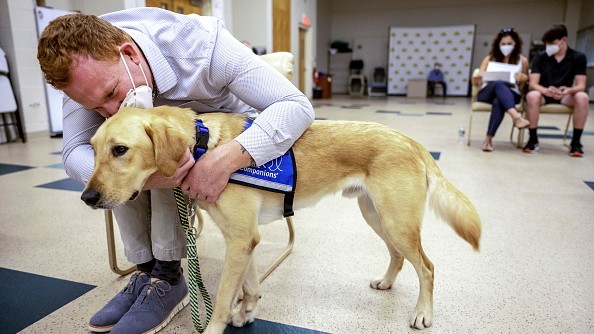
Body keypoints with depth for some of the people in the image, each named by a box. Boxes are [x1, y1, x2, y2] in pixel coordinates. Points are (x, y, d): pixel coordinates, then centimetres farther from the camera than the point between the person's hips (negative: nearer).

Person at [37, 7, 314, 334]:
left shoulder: (201, 44, -34)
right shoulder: (89, 71, -21)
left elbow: (297, 105, -37)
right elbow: (74, 152, -24)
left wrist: (227, 158, -52)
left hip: (232, 134, -4)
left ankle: (168, 278, -17)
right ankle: (146, 269, -7)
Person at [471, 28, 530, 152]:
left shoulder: (522, 60, 13)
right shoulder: (489, 59, 14)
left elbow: (524, 86, 17)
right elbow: (476, 82, 8)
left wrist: (524, 78, -6)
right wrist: (476, 78, -16)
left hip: (511, 94, 0)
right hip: (487, 94, 0)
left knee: (498, 102, -38)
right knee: (499, 83, -36)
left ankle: (488, 139, -40)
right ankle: (516, 117, -54)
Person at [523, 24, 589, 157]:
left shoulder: (578, 57, -3)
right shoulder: (540, 57, -5)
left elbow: (581, 86, -9)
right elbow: (533, 84, -14)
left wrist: (569, 90, -34)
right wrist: (546, 90, -37)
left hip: (565, 95, 1)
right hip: (544, 93, -1)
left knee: (582, 97, -31)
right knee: (532, 95, -35)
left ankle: (576, 141, -19)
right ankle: (533, 139, -23)